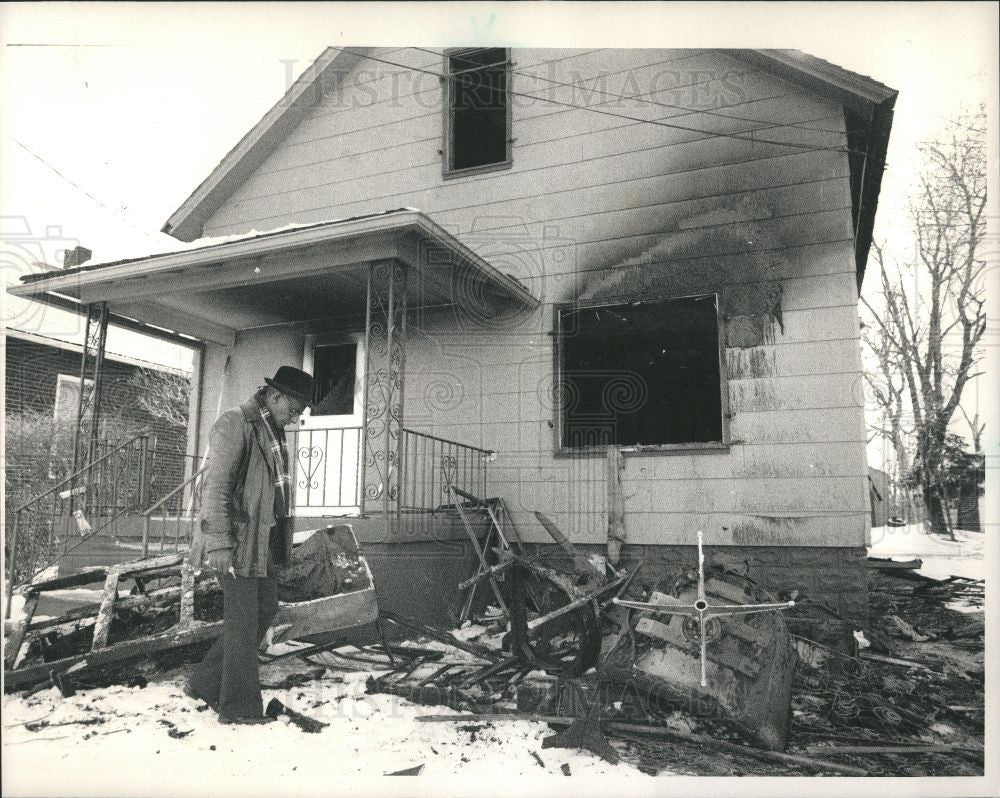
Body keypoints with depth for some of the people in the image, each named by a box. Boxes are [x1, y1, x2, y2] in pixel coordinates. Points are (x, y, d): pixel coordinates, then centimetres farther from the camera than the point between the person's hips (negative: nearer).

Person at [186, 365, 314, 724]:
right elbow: (215, 486, -19)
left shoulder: (274, 430, 14)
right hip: (238, 541, -9)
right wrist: (218, 543, -23)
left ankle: (205, 684, 27)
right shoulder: (234, 423, -13)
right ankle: (238, 707, 13)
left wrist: (281, 541, 18)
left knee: (265, 610, 15)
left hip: (263, 541, 9)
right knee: (243, 621, -1)